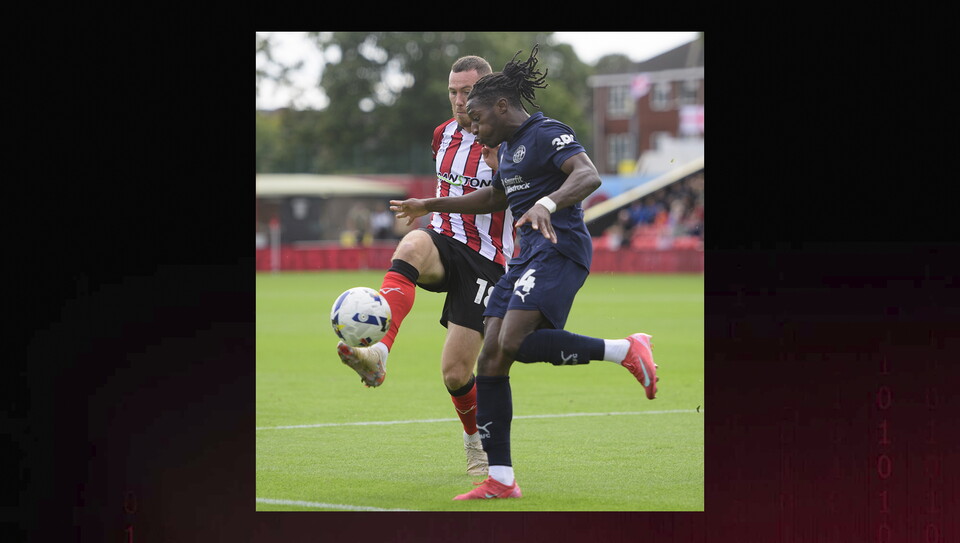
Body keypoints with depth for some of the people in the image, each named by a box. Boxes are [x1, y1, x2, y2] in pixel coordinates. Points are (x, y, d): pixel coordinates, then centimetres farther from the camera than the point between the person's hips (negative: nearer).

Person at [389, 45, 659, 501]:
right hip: (527, 255, 9)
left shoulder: (547, 134, -8)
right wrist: (432, 205, 42)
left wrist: (546, 204, -42)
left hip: (559, 249, -9)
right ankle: (500, 480, -1)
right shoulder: (508, 146, 21)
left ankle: (625, 351, -16)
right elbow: (495, 198, 40)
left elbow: (589, 176, -26)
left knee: (514, 343, -28)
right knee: (490, 358, -1)